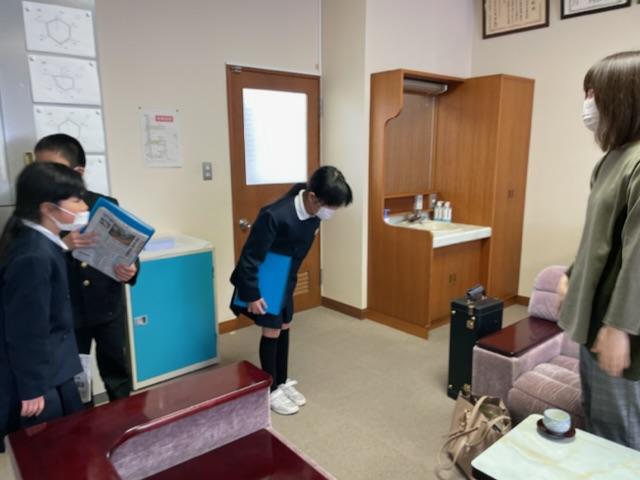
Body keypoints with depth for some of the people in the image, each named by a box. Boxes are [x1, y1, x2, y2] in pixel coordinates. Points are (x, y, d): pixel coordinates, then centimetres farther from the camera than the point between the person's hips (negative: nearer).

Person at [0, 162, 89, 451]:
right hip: (39, 378, -9)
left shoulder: (39, 243, 1)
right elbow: (25, 332, -24)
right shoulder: (33, 256, -29)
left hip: (51, 368, 9)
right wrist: (32, 389, -16)